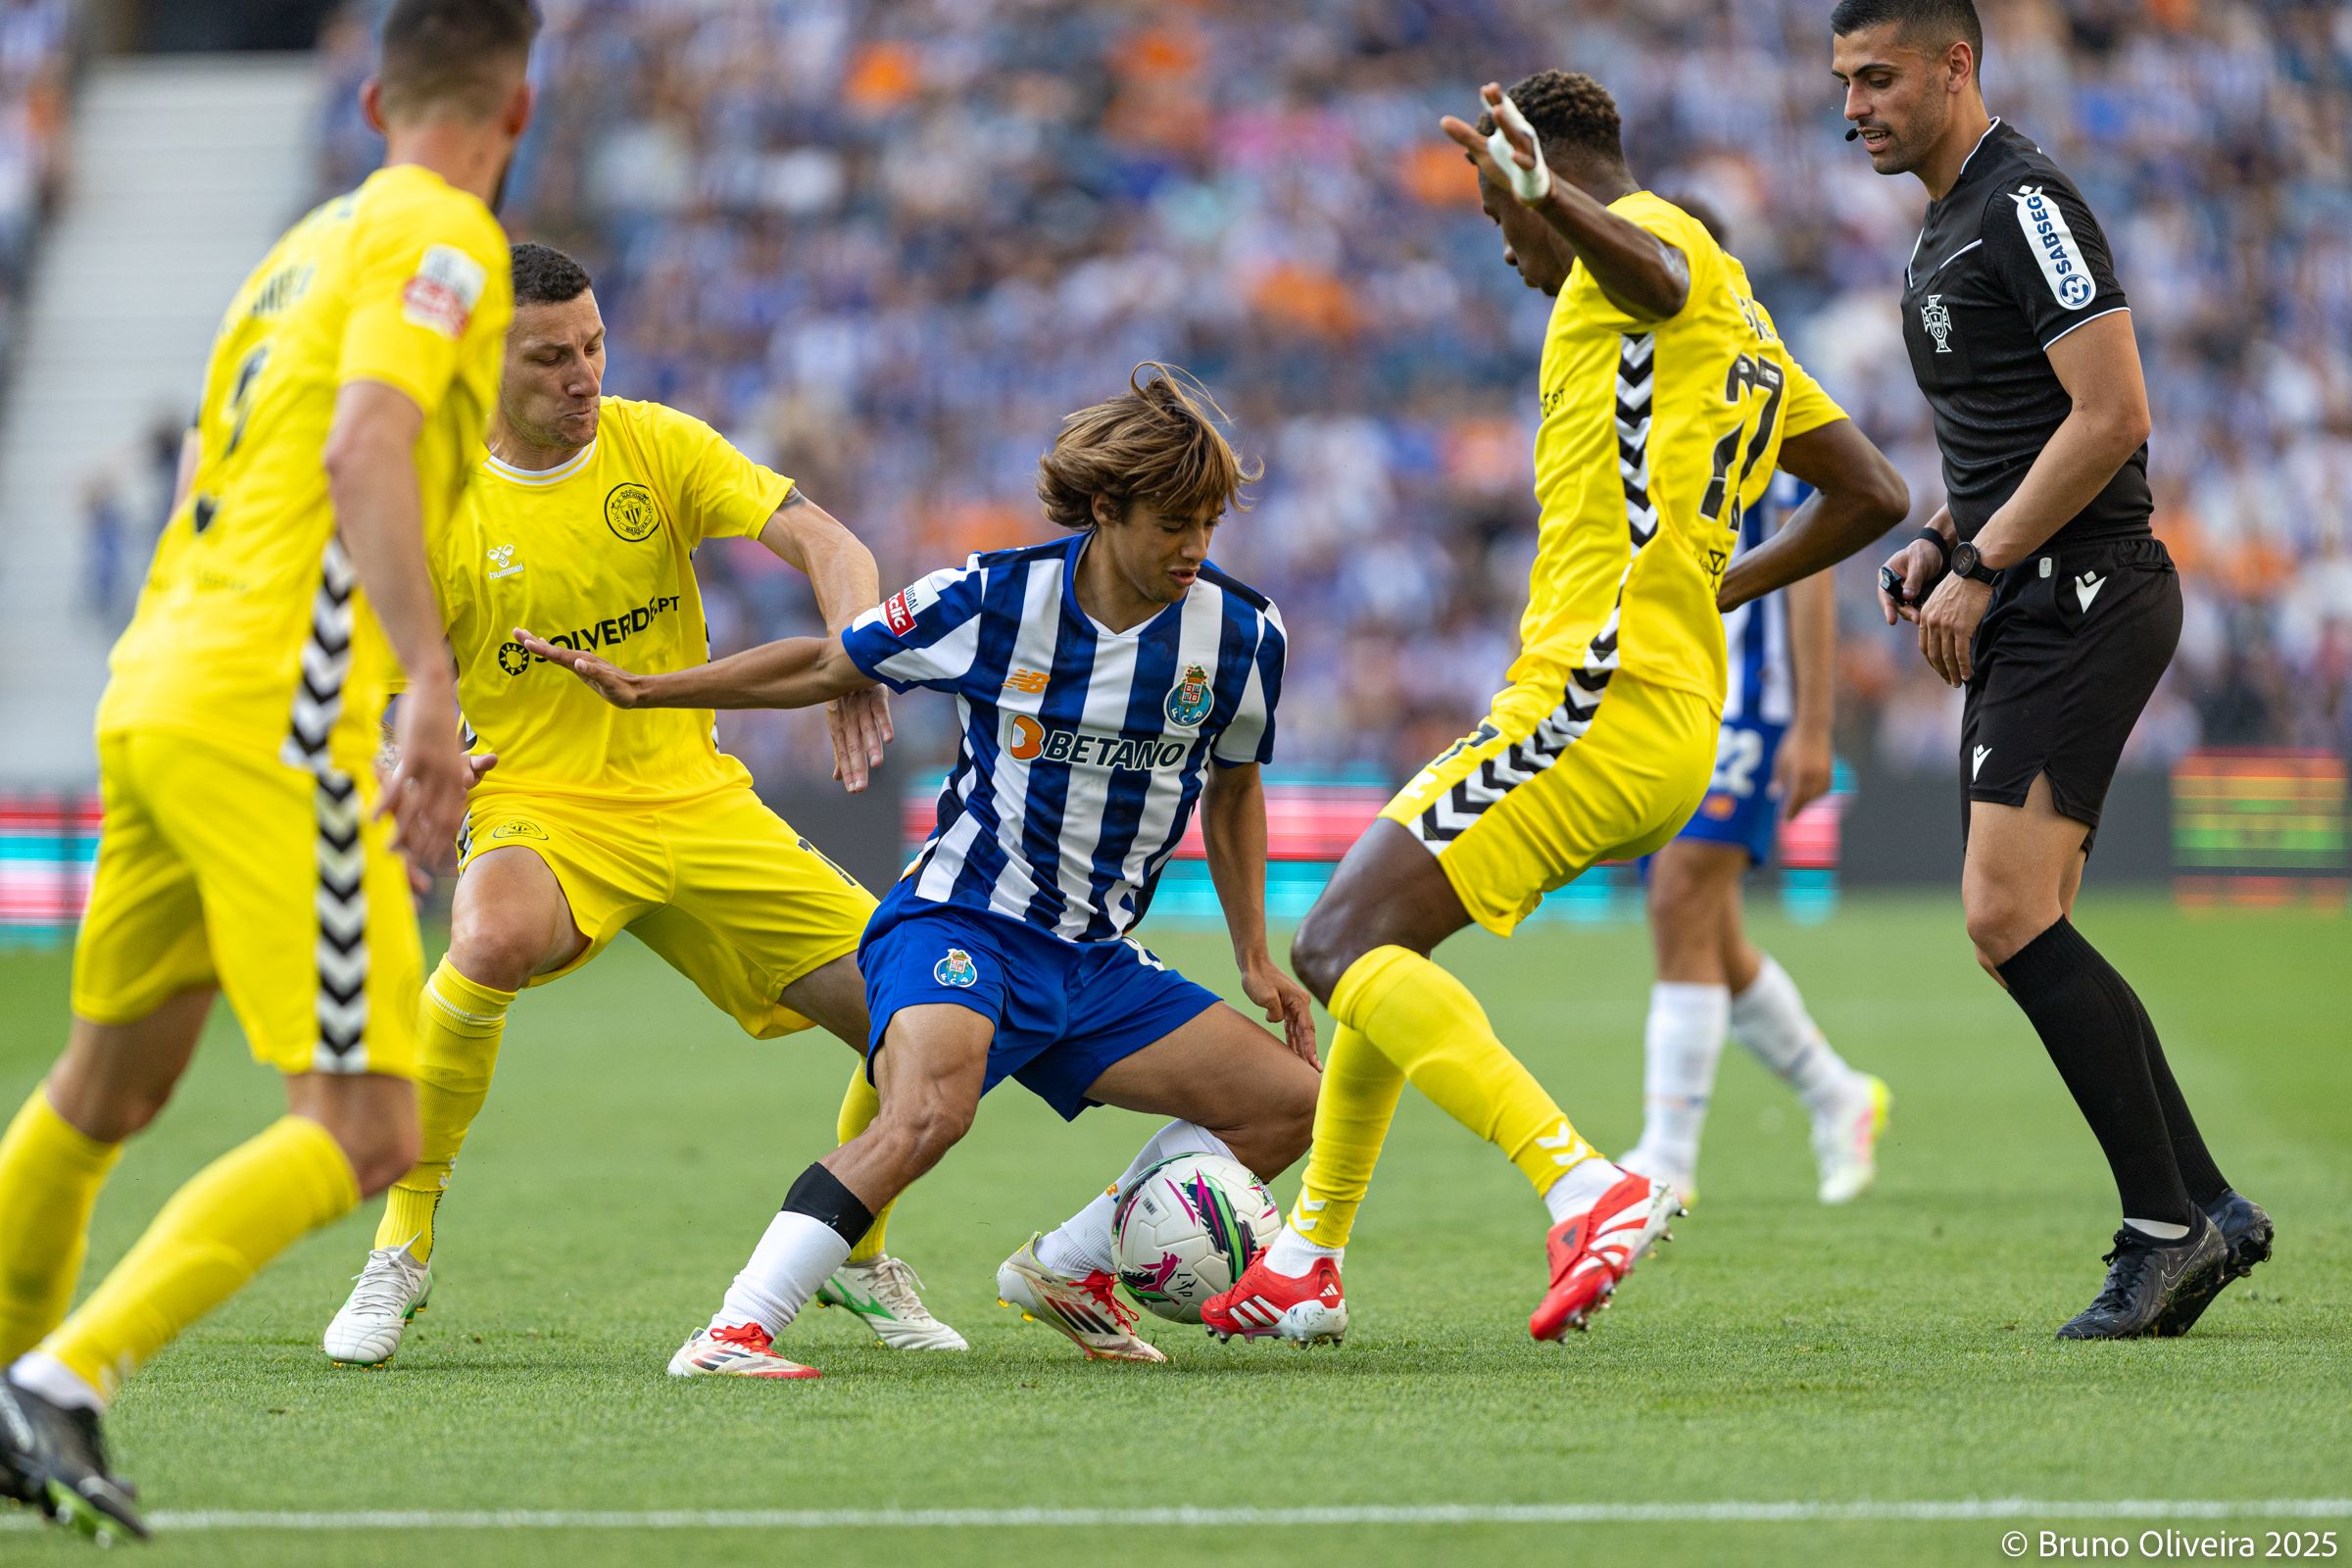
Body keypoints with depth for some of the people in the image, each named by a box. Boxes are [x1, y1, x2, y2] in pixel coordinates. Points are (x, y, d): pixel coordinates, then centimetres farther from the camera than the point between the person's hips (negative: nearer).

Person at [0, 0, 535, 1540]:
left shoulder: (308, 245, 21)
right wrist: (434, 690, -29)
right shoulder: (445, 240, -4)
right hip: (275, 720, -9)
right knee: (363, 1139, -9)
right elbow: (364, 450, -21)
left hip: (152, 703, 9)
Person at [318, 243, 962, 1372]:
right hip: (538, 813, -3)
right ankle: (401, 1246, -21)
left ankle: (857, 1254, 25)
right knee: (494, 941, -40)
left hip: (697, 802, 4)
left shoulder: (657, 445, -1)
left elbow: (822, 543, -10)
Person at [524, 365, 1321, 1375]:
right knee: (928, 1113, -35)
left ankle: (1065, 1268, 12)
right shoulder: (993, 598, -11)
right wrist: (643, 690, 1)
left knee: (1295, 1101, -1)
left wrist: (1255, 959, 12)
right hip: (958, 924, -5)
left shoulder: (1244, 636, -2)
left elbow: (1233, 792, 16)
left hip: (1096, 960, 6)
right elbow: (833, 666, 3)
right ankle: (732, 1332, -32)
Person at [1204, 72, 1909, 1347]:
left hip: (1598, 701, -10)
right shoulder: (1742, 326, 24)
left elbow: (1657, 277, -32)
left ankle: (1585, 1186, -31)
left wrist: (1544, 194, -51)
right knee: (1373, 936, 23)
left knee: (1341, 944, -17)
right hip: (1679, 717, 11)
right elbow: (1874, 495, 27)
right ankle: (1306, 1264, 27)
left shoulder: (1652, 229, -5)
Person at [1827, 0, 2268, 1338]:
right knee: (2023, 935, 7)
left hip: (2084, 600, -10)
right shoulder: (1946, 233, 20)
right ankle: (2206, 1210, 13)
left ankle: (2165, 1226, -10)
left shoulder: (2028, 205, -12)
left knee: (2008, 916, -17)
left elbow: (2112, 415, -19)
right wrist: (1941, 548, 12)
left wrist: (1978, 567, -16)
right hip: (2027, 615, 10)